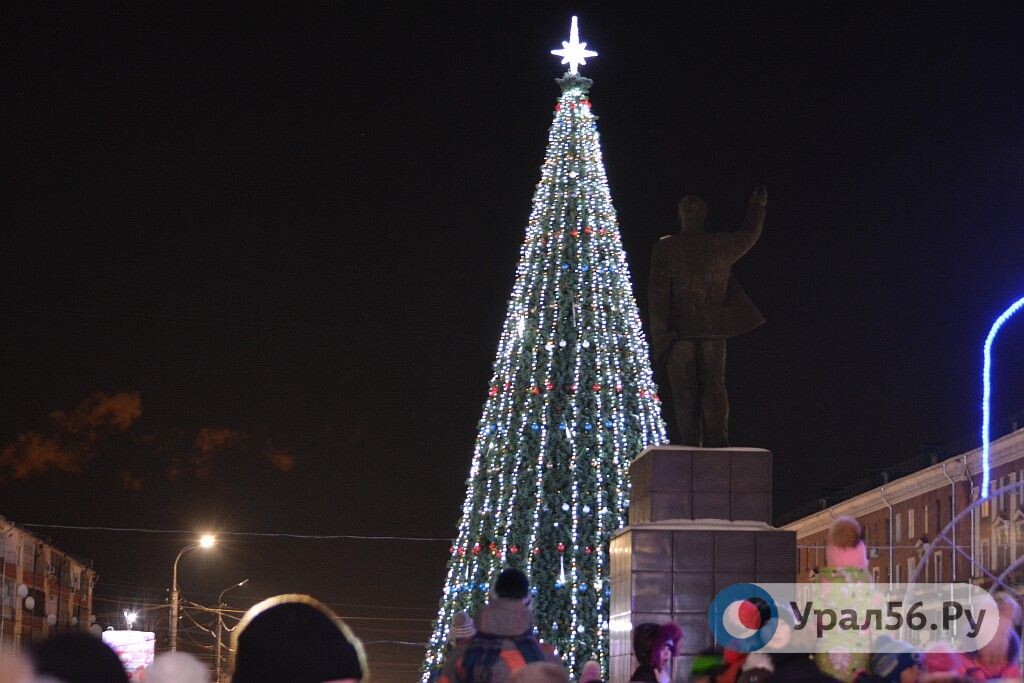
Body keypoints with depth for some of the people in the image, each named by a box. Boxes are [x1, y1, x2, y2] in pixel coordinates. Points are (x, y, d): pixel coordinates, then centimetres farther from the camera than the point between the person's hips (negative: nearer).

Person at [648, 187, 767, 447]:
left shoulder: (665, 247, -5)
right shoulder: (721, 246, 3)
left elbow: (658, 292, -8)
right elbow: (749, 236, 24)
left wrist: (660, 333, -6)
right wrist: (758, 206, 41)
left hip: (679, 329, -2)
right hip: (714, 330, 2)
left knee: (684, 391, 1)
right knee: (714, 387, 6)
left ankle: (690, 443, -2)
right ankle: (716, 440, 0)